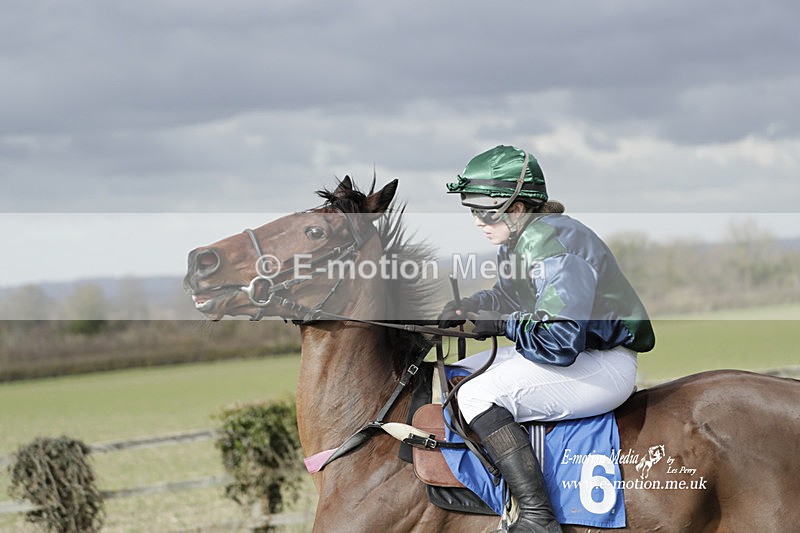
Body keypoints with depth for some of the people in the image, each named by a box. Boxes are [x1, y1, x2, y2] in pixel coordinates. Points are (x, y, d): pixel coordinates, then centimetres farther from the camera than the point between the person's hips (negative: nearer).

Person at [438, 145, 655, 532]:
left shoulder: (552, 247, -25)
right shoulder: (514, 241, 6)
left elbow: (559, 342, -32)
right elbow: (508, 296, 25)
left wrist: (504, 325, -18)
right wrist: (468, 307, 4)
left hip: (603, 366, -11)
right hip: (571, 351, 11)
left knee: (478, 396, -24)